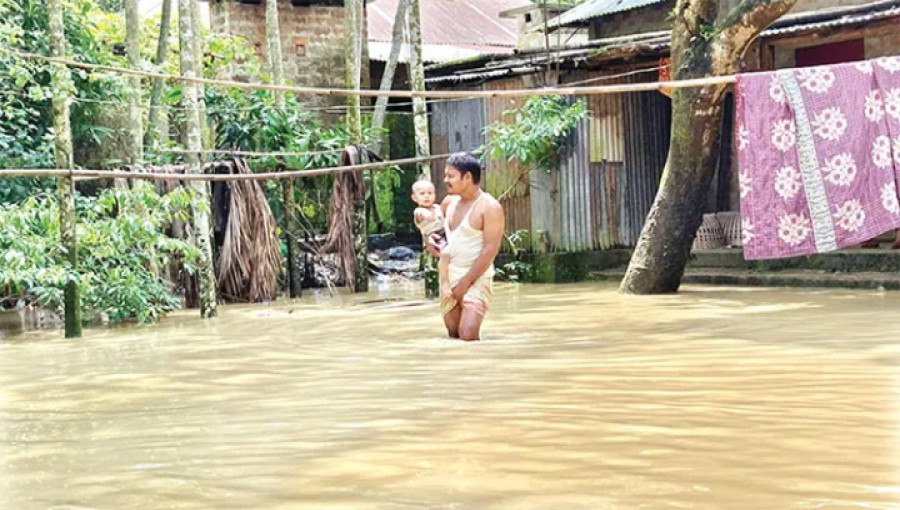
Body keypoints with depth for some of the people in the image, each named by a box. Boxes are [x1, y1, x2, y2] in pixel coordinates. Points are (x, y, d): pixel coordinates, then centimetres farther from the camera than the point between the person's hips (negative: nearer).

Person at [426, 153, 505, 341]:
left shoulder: (489, 207, -12)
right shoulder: (449, 202, 9)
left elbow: (490, 250, -17)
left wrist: (466, 281, -17)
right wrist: (430, 238, 2)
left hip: (475, 279, -7)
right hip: (448, 277, 7)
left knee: (468, 336, -19)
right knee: (454, 336, 8)